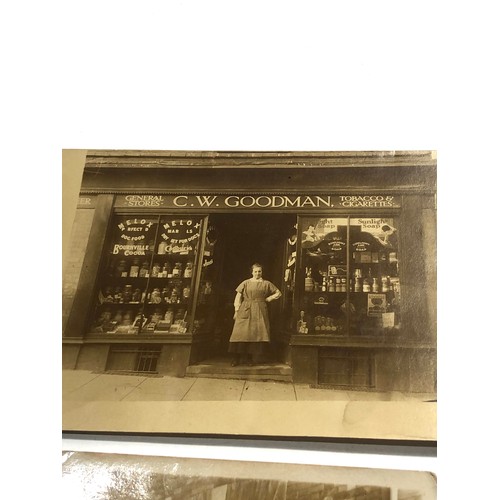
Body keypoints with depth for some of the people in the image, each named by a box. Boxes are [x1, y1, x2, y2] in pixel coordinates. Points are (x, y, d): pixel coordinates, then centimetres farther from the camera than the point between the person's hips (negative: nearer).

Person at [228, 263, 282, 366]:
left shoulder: (266, 284, 10)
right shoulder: (245, 283, 6)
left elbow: (278, 293, 17)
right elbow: (238, 297, 5)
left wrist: (268, 299, 5)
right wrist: (236, 311, -3)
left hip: (260, 311, 1)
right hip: (245, 311, -1)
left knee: (256, 334, -3)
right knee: (241, 334, -7)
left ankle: (250, 357, 7)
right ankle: (237, 358, -2)